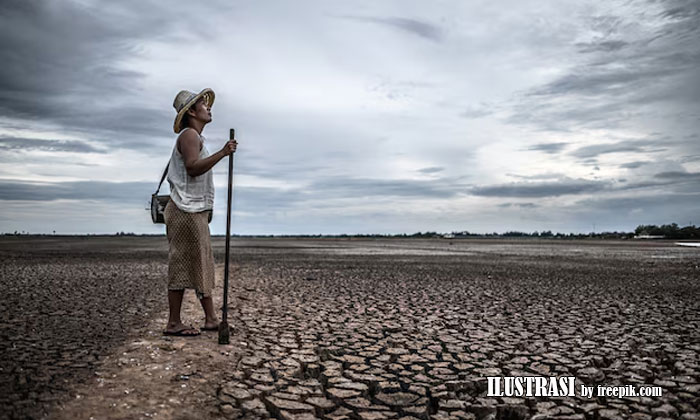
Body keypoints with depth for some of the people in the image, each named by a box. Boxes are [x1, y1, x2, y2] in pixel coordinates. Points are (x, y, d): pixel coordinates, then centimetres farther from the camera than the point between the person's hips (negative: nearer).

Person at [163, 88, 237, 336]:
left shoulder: (195, 137, 24)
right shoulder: (189, 134, -7)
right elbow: (193, 167, -22)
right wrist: (222, 153, -29)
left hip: (196, 212, 10)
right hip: (187, 211, -10)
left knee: (202, 266, 8)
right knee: (182, 266, -7)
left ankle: (210, 319, 12)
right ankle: (173, 324, 0)